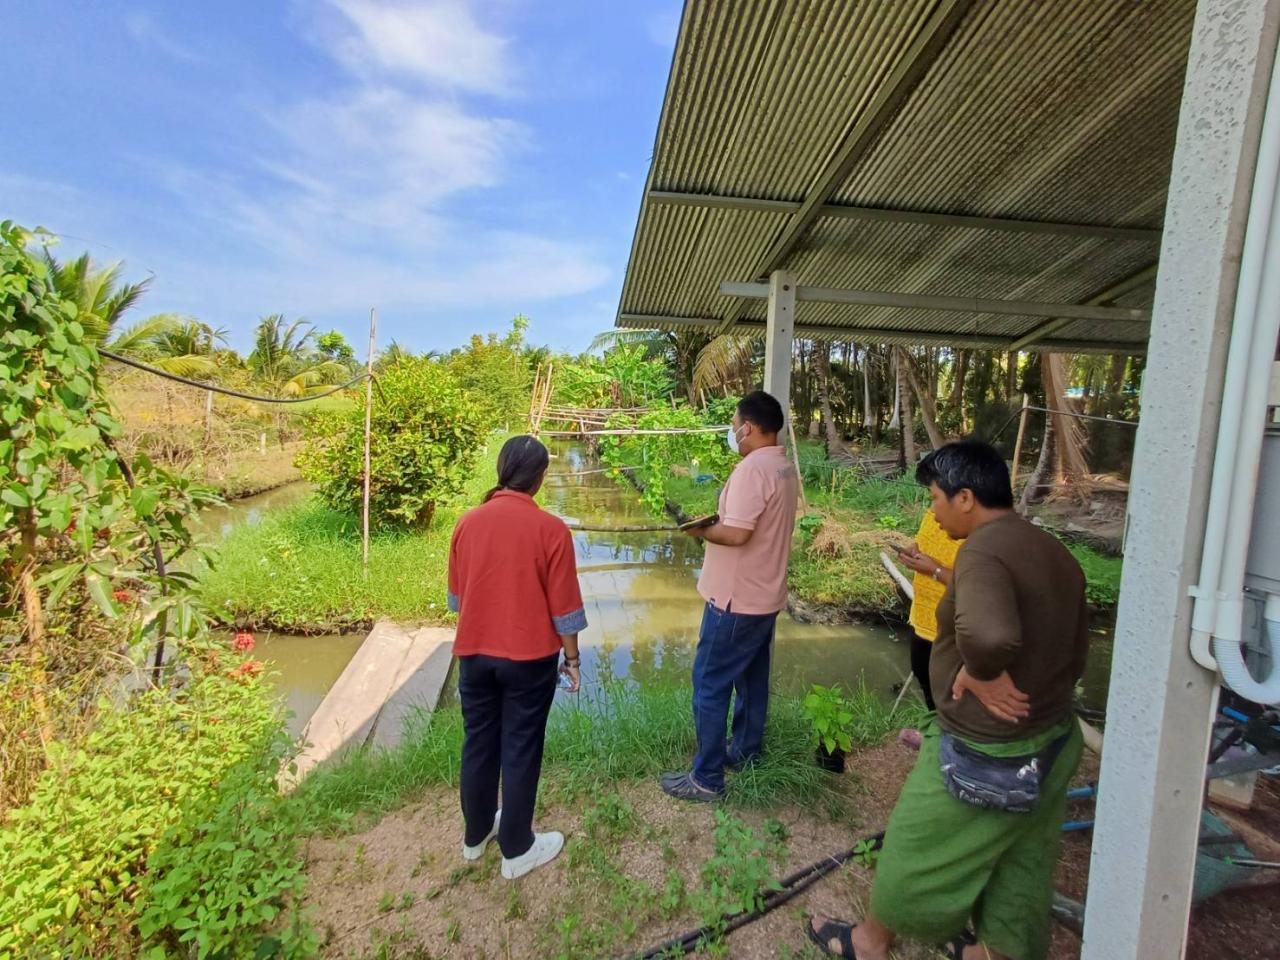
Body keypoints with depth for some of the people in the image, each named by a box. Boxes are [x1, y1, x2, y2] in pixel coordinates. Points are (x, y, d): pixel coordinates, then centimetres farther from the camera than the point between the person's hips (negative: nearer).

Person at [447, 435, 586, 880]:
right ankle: (517, 850, 27)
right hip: (530, 657, -4)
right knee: (521, 752, 10)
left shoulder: (468, 522, -3)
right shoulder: (550, 528, -16)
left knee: (479, 745, 20)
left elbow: (456, 597, 8)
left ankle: (476, 835, 39)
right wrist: (572, 658, 2)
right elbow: (564, 607, -11)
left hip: (474, 653, 4)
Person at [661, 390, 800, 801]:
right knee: (752, 676, 22)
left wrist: (701, 530, -12)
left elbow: (736, 534, -28)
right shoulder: (785, 467, 8)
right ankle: (746, 749, 39)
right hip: (765, 595, 10)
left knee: (710, 685, 1)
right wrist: (718, 520, 8)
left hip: (736, 599, -10)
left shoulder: (752, 468, -22)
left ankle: (707, 778, 11)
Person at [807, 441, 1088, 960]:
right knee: (1019, 864, 25)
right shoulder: (1056, 554, 2)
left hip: (984, 755, -7)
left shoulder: (984, 550, -27)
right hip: (1052, 743, 8)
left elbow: (988, 633, -47)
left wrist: (980, 674, -28)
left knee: (917, 852, 16)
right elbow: (1074, 655, 10)